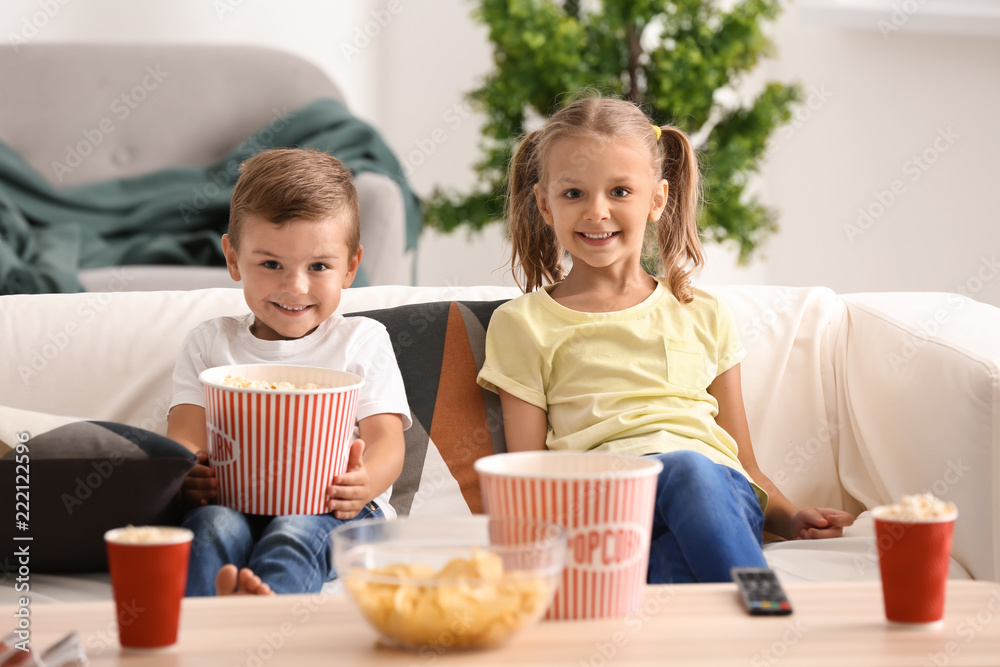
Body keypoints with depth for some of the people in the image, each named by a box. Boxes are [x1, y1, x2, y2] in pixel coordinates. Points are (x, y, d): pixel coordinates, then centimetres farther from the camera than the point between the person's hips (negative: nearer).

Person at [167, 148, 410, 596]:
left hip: (328, 510, -1)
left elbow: (387, 442, 4)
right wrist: (187, 476, -20)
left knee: (295, 531, -35)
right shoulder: (210, 342, 18)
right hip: (232, 502, 1)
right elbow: (184, 438, 8)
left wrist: (363, 484, -22)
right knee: (214, 525, -33)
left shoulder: (362, 341, 15)